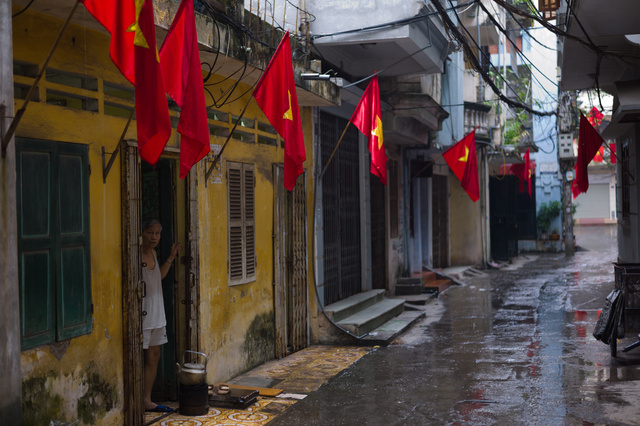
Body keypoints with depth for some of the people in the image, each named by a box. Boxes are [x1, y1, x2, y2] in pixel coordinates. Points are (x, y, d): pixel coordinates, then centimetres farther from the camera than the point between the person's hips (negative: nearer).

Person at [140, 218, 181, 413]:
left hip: (156, 315, 9)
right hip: (141, 315, -9)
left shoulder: (153, 253, 11)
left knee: (154, 357, 13)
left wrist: (171, 257, 21)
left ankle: (147, 401, 23)